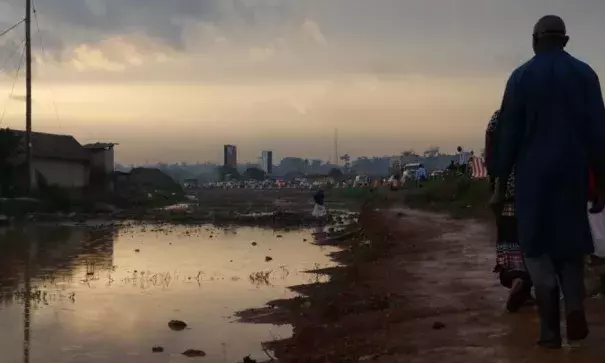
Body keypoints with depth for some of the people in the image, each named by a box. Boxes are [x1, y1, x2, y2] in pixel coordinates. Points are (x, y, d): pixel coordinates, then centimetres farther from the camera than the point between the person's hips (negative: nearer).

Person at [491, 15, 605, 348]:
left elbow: (507, 134, -4)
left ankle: (551, 328, -2)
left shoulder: (521, 77, -2)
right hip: (572, 173, 2)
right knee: (570, 238, 17)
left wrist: (499, 184, 1)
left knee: (537, 246, 7)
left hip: (533, 175, -2)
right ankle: (575, 308, -4)